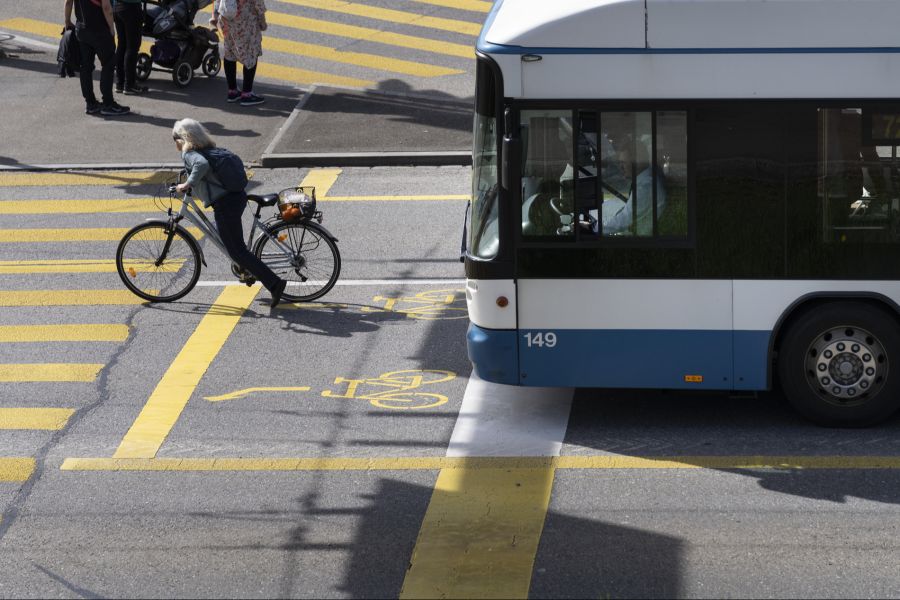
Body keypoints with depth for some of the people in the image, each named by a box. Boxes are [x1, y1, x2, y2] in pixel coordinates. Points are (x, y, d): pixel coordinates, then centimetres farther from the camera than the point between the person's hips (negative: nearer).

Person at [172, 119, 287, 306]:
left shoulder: (189, 154, -9)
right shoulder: (208, 149, 18)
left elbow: (202, 164, -29)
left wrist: (188, 184, -20)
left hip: (225, 204, -9)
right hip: (238, 197, 9)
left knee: (236, 251, -3)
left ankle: (274, 283, -9)